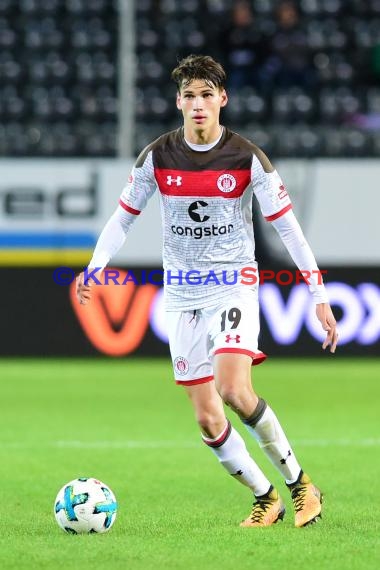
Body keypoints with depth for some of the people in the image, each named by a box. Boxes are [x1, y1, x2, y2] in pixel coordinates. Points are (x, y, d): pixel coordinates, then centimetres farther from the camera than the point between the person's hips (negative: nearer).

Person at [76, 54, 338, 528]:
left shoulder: (247, 158, -8)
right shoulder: (158, 157, -2)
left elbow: (287, 227, -5)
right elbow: (123, 216, 8)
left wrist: (320, 297, -9)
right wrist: (93, 269, -8)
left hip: (233, 288, -3)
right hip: (182, 297, 3)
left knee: (235, 391, -25)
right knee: (207, 419, -1)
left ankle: (298, 482, -6)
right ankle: (265, 498, 17)